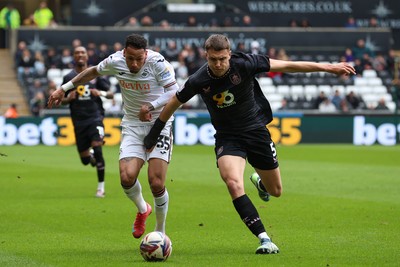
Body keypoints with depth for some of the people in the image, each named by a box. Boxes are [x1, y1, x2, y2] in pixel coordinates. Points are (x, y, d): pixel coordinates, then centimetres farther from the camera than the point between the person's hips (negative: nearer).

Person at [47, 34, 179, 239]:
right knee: (127, 176, -19)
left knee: (156, 183, -14)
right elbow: (93, 71, 15)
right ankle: (142, 210, 15)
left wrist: (152, 106, -30)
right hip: (132, 125, 3)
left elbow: (173, 91, -16)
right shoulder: (115, 61, -5)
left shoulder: (157, 62, -18)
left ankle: (160, 233, 10)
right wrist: (64, 88, 18)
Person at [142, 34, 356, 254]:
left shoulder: (244, 64, -20)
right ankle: (264, 239, -25)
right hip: (227, 137, -1)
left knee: (275, 191, 10)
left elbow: (287, 66, -14)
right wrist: (154, 133, 9)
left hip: (256, 130, 1)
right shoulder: (198, 81, -16)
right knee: (234, 183, -28)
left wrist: (328, 68, -12)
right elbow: (174, 102, 2)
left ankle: (259, 181, 50)